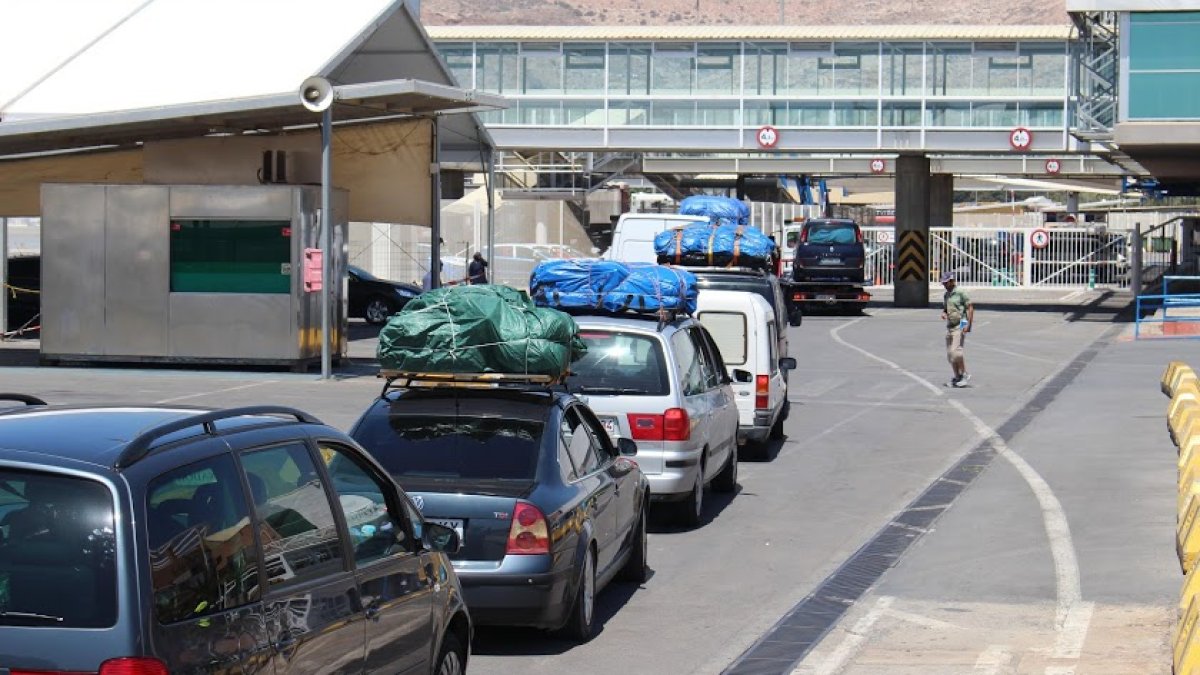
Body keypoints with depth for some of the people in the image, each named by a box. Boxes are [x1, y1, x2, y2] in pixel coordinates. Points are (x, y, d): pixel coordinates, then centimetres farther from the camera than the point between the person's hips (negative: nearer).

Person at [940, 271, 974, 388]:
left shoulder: (961, 293, -10)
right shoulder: (946, 295, 14)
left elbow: (970, 308, -12)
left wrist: (968, 325, -19)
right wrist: (943, 313, 1)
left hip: (960, 326, -8)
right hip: (950, 326, 8)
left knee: (955, 351, -17)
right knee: (949, 354, 5)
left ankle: (965, 375, -5)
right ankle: (957, 377, 14)